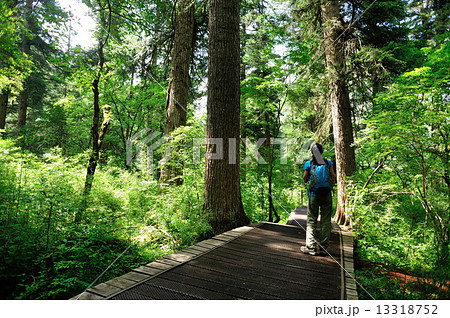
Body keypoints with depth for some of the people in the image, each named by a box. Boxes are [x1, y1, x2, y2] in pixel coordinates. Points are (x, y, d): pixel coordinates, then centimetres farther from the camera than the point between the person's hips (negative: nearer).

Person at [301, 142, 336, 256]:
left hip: (313, 194, -1)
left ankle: (311, 247, 2)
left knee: (311, 221, 3)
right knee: (326, 221, 8)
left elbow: (305, 179, 5)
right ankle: (323, 247, 11)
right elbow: (334, 178, 7)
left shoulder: (309, 164, -1)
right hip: (327, 194, 2)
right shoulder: (328, 163, 3)